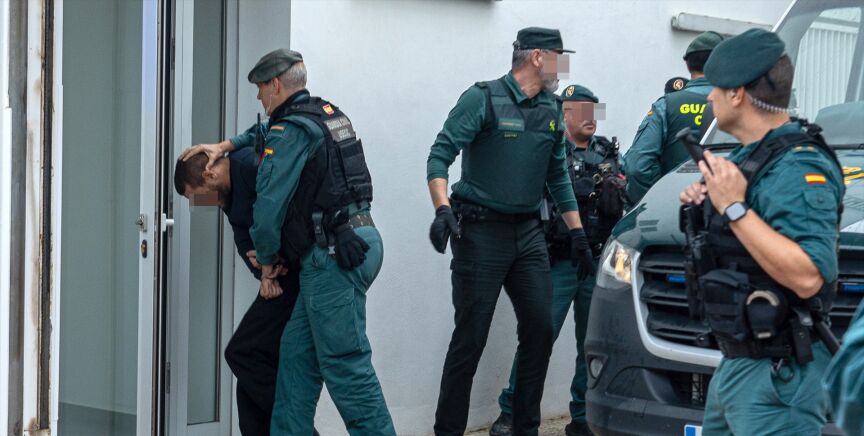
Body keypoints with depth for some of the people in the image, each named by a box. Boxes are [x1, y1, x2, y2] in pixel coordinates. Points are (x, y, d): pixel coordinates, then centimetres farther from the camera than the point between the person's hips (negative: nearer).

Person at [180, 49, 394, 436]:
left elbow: (269, 203, -13)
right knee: (297, 352, 12)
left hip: (333, 256, -10)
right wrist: (225, 146, 33)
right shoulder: (326, 112, 19)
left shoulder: (292, 131, -10)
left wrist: (266, 261, 2)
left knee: (345, 363, -9)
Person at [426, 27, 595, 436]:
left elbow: (558, 177, 20)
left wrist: (577, 233, 15)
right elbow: (440, 155, -14)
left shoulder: (551, 111, 12)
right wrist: (442, 209, -28)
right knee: (471, 337, -4)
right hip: (480, 232, -6)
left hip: (528, 233, 6)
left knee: (540, 329, 3)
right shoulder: (483, 99, -8)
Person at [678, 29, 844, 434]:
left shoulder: (797, 168, -21)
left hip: (777, 375, -10)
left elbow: (808, 276, -32)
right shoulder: (752, 155, 11)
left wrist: (734, 208, -28)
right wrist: (707, 204, 5)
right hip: (736, 362, 10)